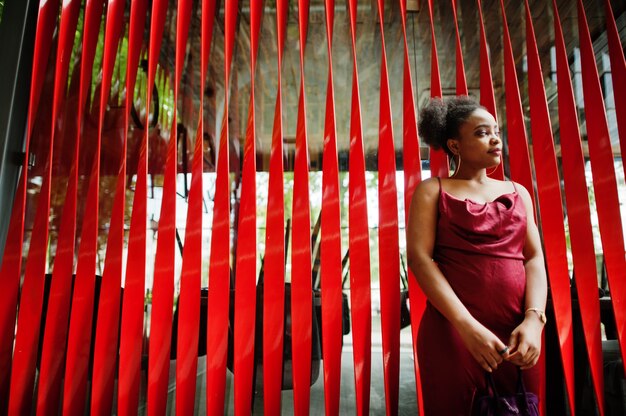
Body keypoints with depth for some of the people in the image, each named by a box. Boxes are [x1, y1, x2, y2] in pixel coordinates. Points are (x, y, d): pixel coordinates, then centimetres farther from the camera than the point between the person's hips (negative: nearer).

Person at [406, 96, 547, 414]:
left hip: (518, 330, 4)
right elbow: (419, 258, -9)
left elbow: (534, 258, 7)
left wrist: (534, 319, -10)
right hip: (455, 328, -4)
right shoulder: (433, 190, 3)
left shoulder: (518, 193, 15)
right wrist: (467, 326, -17)